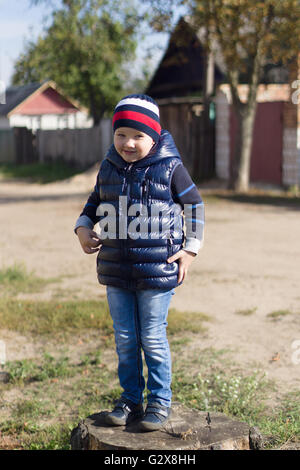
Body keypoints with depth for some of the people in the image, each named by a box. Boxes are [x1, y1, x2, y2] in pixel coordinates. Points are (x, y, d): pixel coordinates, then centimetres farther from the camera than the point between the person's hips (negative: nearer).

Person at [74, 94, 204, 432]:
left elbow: (193, 204, 4)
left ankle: (160, 402, 19)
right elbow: (96, 201, 19)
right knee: (124, 339, 12)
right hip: (116, 270, 4)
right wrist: (83, 228, 0)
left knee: (153, 339, 3)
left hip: (157, 273, -4)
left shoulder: (170, 168, -7)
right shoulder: (109, 168, 4)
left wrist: (190, 249, -1)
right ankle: (130, 399, 27)